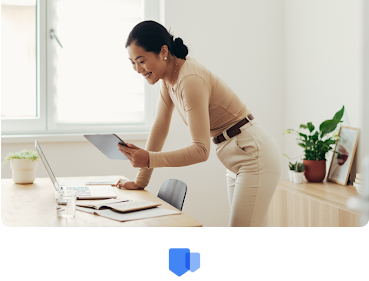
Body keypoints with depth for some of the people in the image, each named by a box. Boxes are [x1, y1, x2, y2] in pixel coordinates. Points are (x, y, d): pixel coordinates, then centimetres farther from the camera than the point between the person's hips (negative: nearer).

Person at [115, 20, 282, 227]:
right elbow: (160, 127, 5)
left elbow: (201, 150, -29)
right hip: (238, 159, 10)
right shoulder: (169, 76, 2)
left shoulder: (191, 80, -26)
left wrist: (149, 159, -35)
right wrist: (140, 181, 3)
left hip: (254, 155, -9)